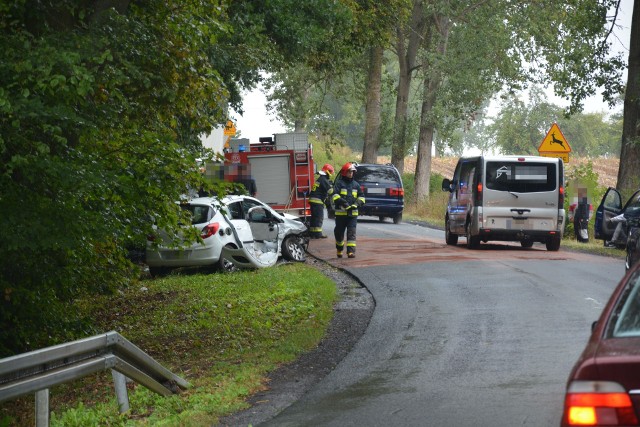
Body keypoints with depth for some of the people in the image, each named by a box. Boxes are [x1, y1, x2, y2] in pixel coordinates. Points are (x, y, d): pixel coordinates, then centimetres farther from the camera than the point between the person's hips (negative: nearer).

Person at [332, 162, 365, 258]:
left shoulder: (355, 184, 13)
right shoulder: (339, 183, 0)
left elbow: (361, 197, 16)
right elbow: (335, 195, -11)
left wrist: (356, 204, -4)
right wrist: (343, 203, -22)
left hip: (353, 213, 2)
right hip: (341, 213, -2)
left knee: (351, 233, -8)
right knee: (339, 232, 9)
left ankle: (351, 251, -13)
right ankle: (339, 250, 29)